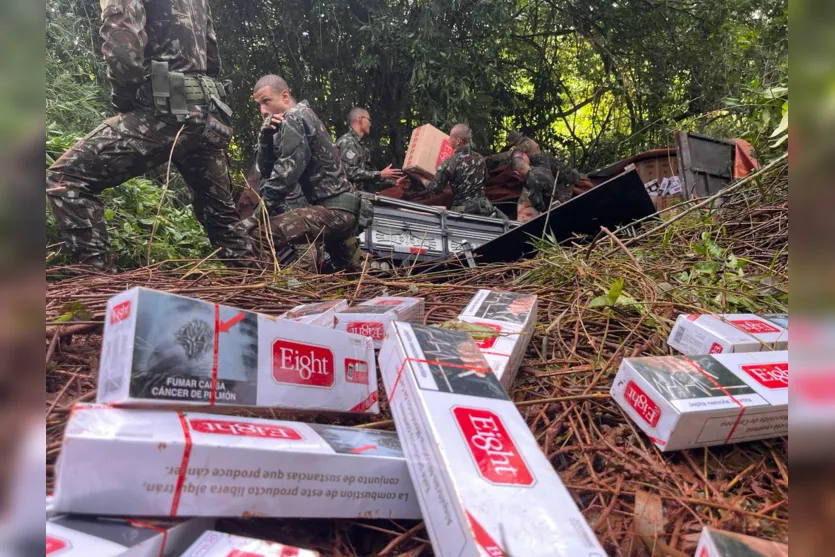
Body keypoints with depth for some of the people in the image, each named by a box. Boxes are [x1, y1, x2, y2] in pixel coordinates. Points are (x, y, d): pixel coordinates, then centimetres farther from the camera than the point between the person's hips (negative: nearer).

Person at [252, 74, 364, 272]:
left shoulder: (294, 118, -8)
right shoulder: (303, 116, 20)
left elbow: (285, 172, -17)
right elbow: (265, 168, 16)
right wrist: (266, 136, -1)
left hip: (333, 209, -11)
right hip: (344, 207, 11)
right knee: (349, 268, 29)